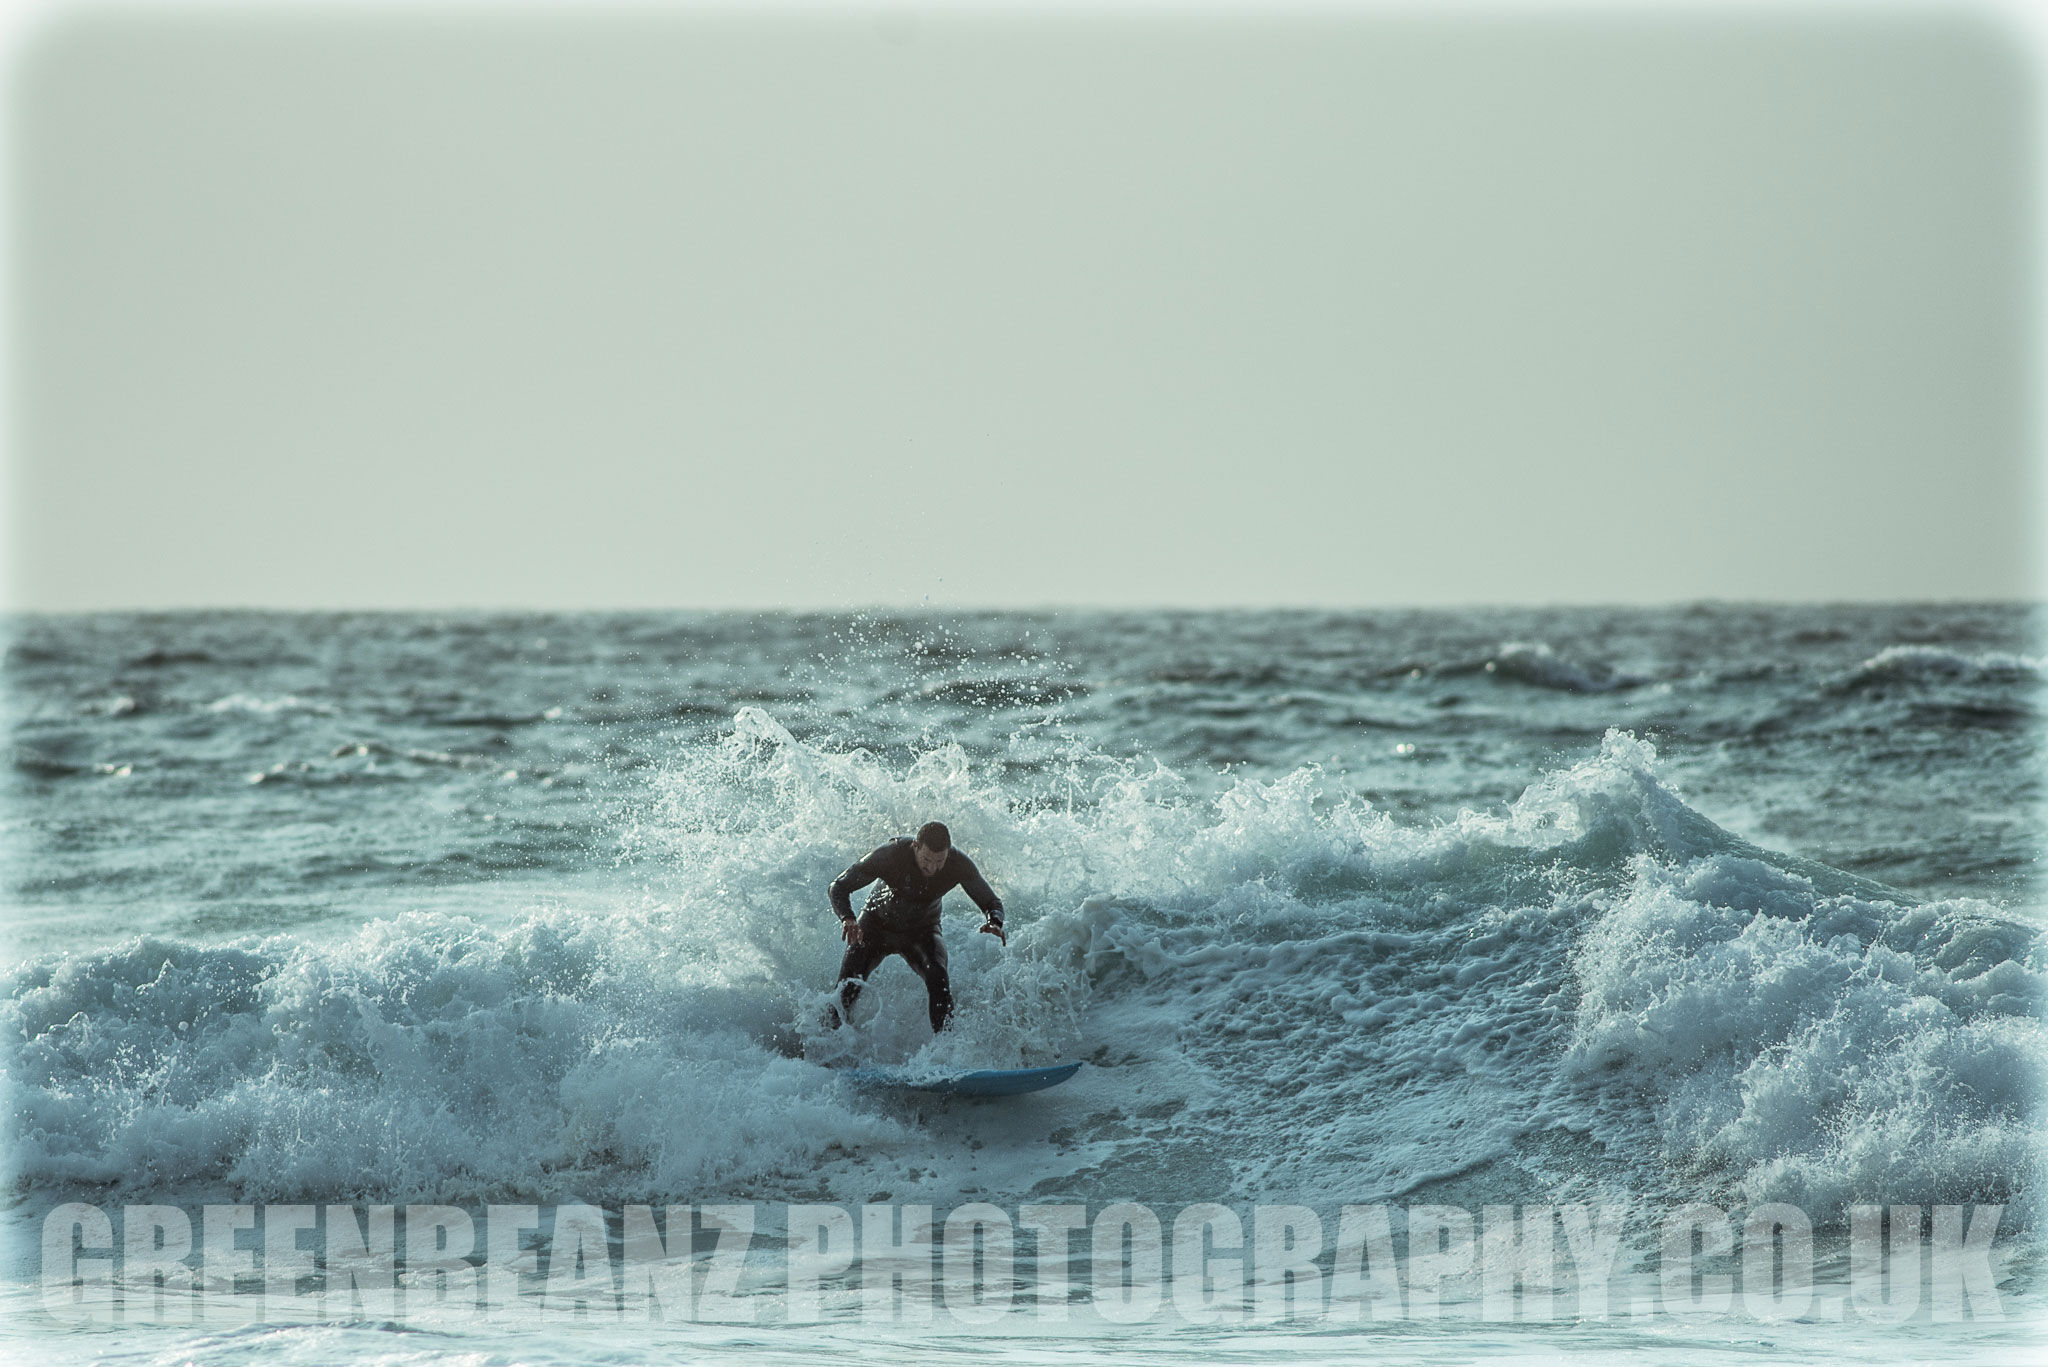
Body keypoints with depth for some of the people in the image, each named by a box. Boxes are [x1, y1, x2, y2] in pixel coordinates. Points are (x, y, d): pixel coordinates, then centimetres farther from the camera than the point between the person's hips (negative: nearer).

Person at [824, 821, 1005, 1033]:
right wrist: (847, 919, -45)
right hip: (878, 925, -1)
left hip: (921, 931, 1)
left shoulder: (959, 865, -26)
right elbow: (839, 887, -23)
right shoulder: (891, 855, -32)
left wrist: (994, 922, -38)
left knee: (937, 976, -28)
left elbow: (991, 901, -12)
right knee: (849, 982, -17)